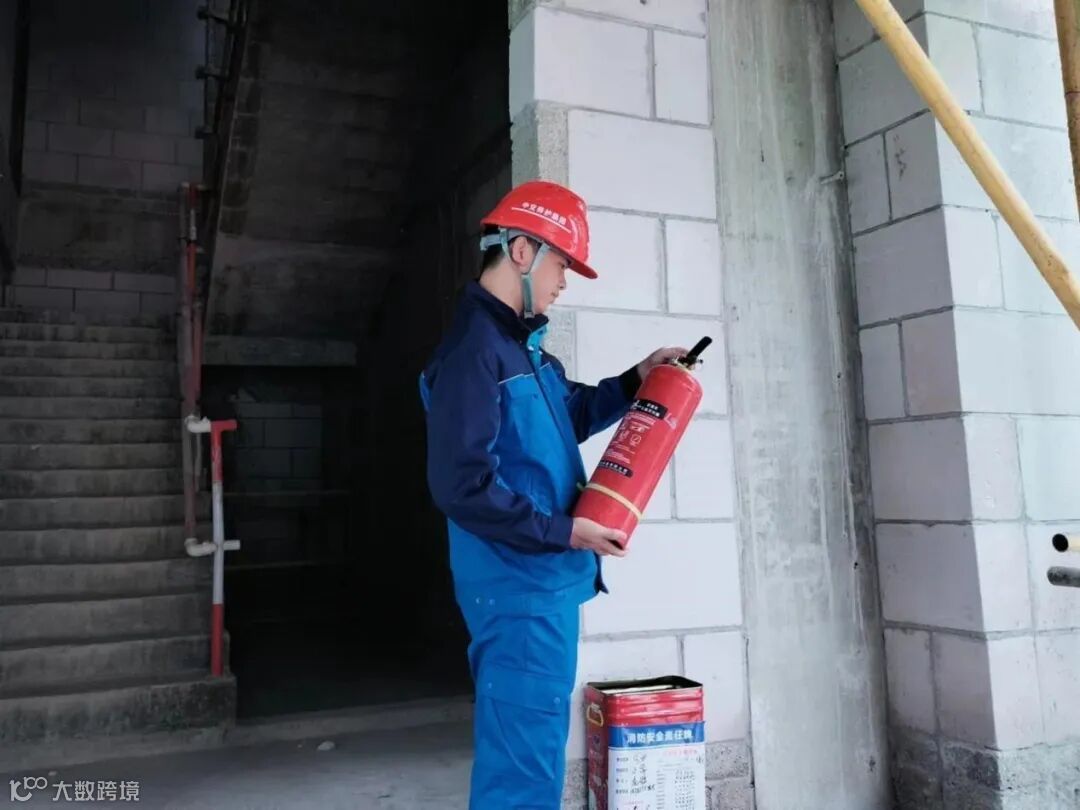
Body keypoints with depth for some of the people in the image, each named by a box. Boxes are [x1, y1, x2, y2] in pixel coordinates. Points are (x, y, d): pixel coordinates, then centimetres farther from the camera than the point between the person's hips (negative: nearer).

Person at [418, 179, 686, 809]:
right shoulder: (474, 348, -18)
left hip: (544, 581, 10)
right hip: (520, 587, -10)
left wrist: (635, 380, 14)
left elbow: (570, 416, 28)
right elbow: (463, 485, -24)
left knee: (532, 749, 21)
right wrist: (562, 531, -19)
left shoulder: (520, 342, 14)